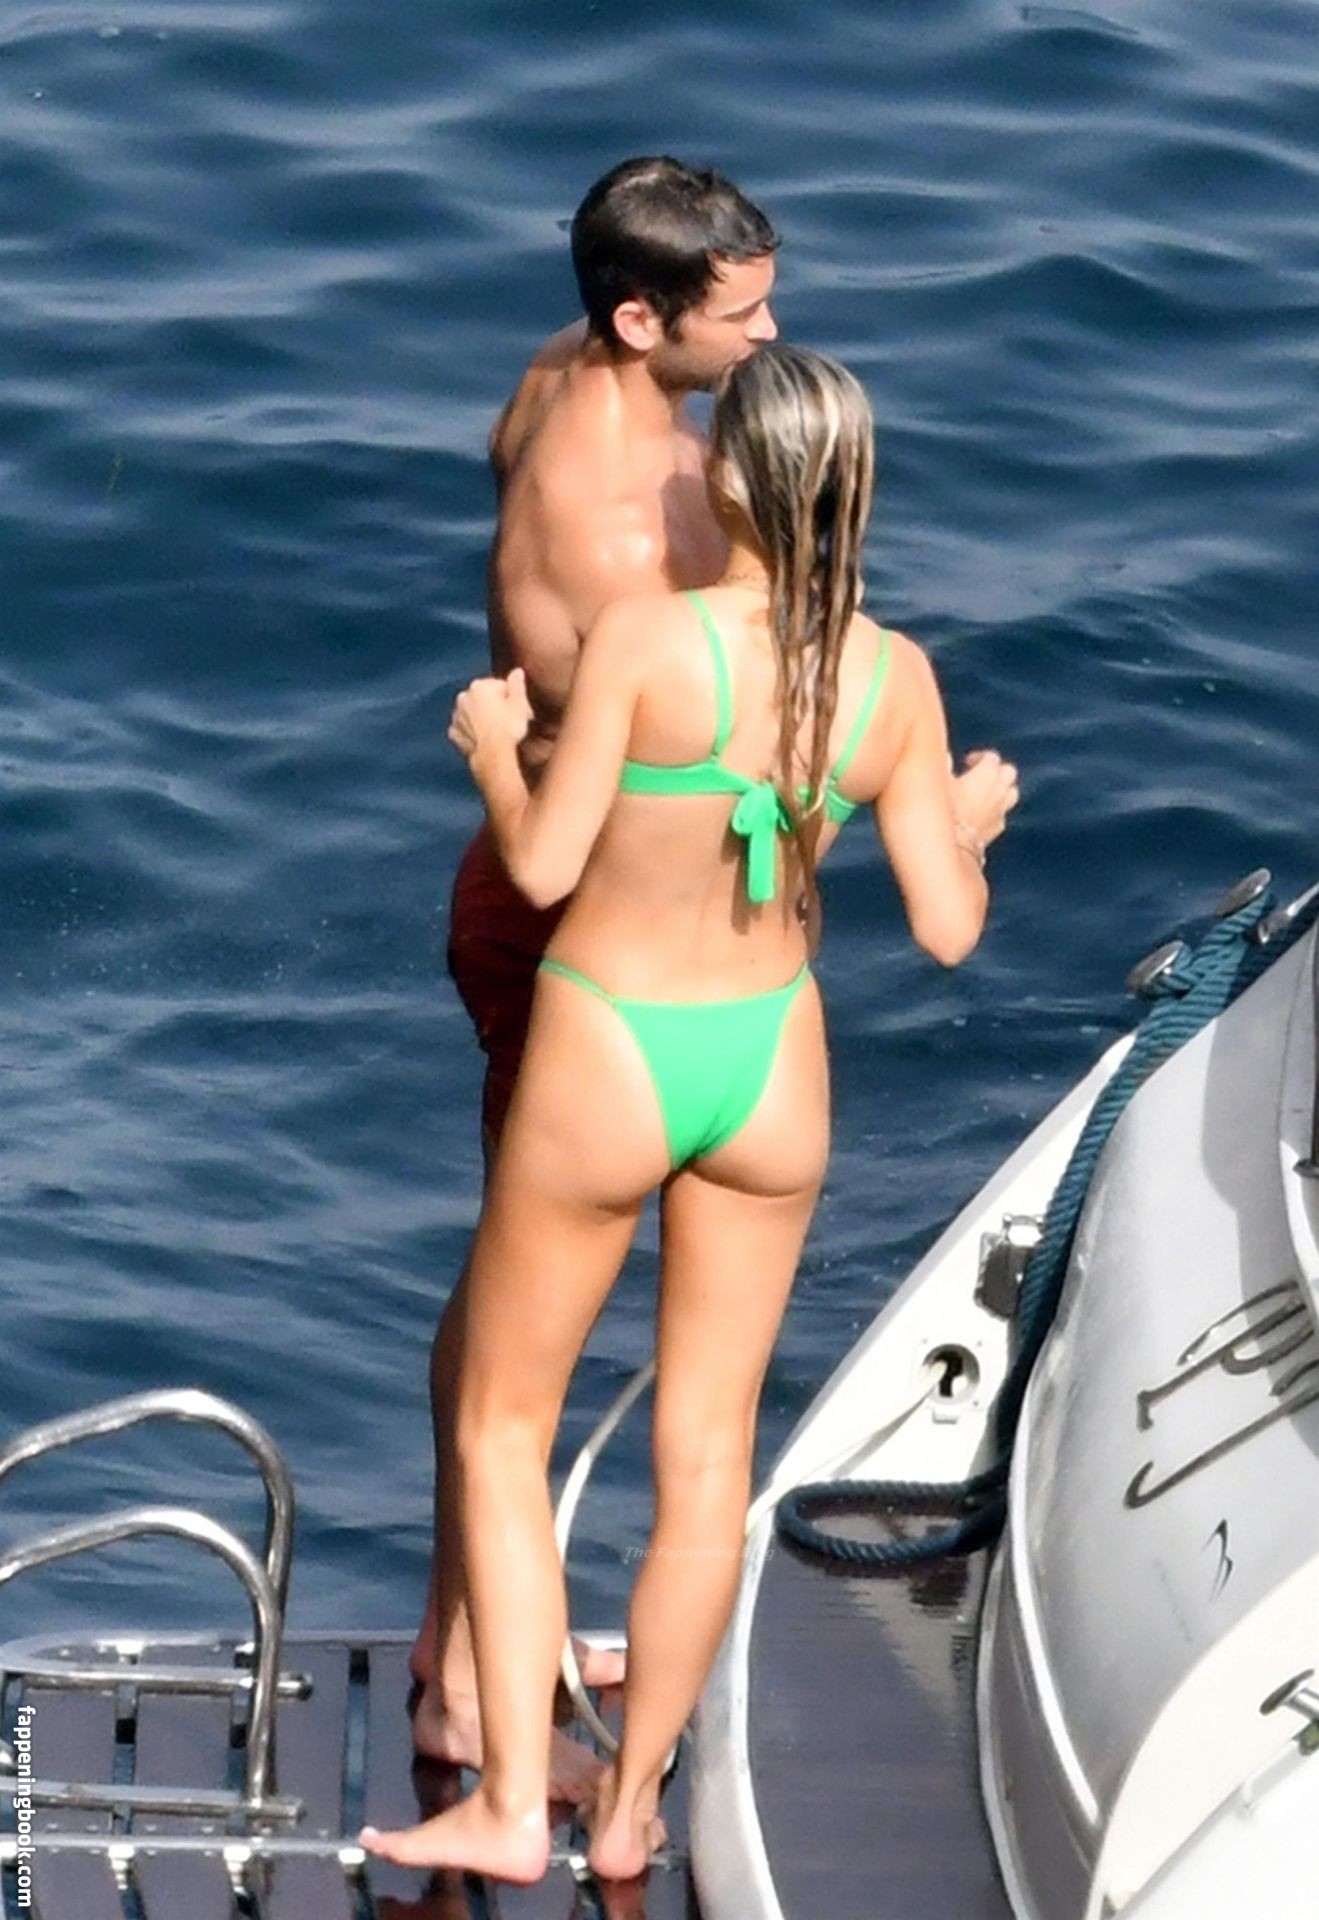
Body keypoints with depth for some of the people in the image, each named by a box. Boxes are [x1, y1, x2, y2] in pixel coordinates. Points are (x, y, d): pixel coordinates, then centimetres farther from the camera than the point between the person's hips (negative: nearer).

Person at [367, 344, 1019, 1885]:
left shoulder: (644, 638, -23)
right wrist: (974, 825, 15)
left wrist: (491, 746, 3)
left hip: (602, 1067, -3)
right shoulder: (896, 680, -11)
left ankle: (510, 1807, 15)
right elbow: (946, 928, -6)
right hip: (771, 1067, 3)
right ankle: (630, 1807, 26)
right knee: (707, 1444, 17)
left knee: (501, 1426, 15)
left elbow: (541, 866, -16)